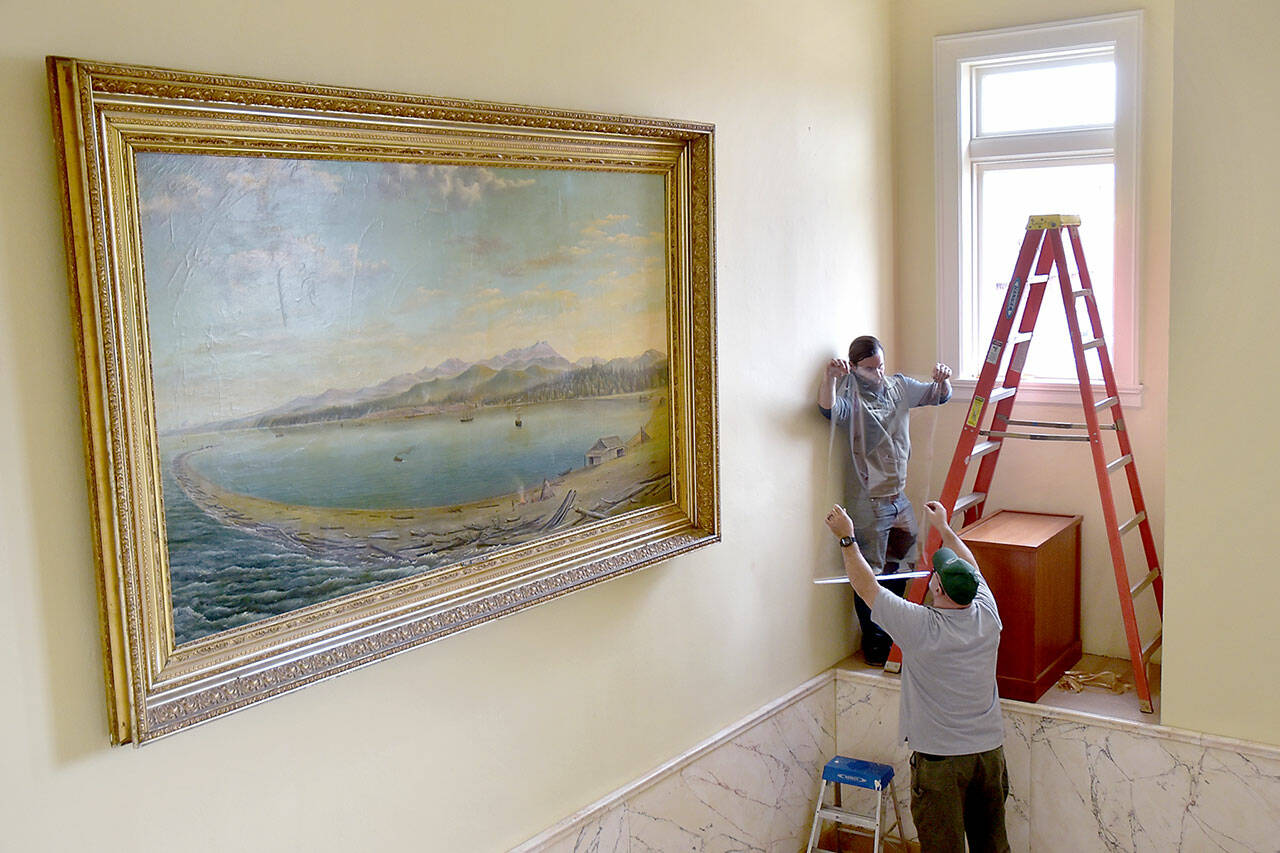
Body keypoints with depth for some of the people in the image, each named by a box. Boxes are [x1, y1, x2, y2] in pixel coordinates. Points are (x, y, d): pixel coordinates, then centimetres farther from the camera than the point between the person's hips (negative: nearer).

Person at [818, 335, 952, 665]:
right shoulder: (852, 395, -11)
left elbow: (938, 396, 14)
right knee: (871, 575, 1)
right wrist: (830, 377, -48)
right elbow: (830, 409, -31)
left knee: (898, 569, 17)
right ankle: (874, 646, 14)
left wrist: (942, 379, -8)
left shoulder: (899, 386, 8)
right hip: (868, 500, -7)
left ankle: (892, 637, 34)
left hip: (898, 497, 7)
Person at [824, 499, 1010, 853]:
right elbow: (972, 568, 14)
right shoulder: (987, 615, -7)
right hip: (990, 750, 5)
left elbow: (866, 585, -10)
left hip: (940, 760, -5)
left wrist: (847, 537, 0)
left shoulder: (920, 627, -21)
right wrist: (943, 527, 27)